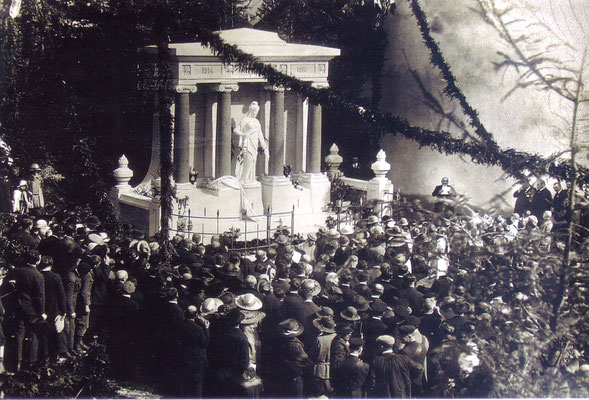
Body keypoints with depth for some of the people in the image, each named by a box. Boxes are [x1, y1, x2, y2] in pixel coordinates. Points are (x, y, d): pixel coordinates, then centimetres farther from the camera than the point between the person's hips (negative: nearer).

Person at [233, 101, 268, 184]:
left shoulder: (256, 121, 17)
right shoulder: (245, 120, -3)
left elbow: (260, 135, 19)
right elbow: (236, 130, -7)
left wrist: (264, 147, 16)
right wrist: (243, 134, -26)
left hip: (255, 145, 7)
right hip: (248, 144, -7)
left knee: (252, 163, 7)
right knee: (247, 162, -14)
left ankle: (251, 180, 11)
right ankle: (244, 180, -11)